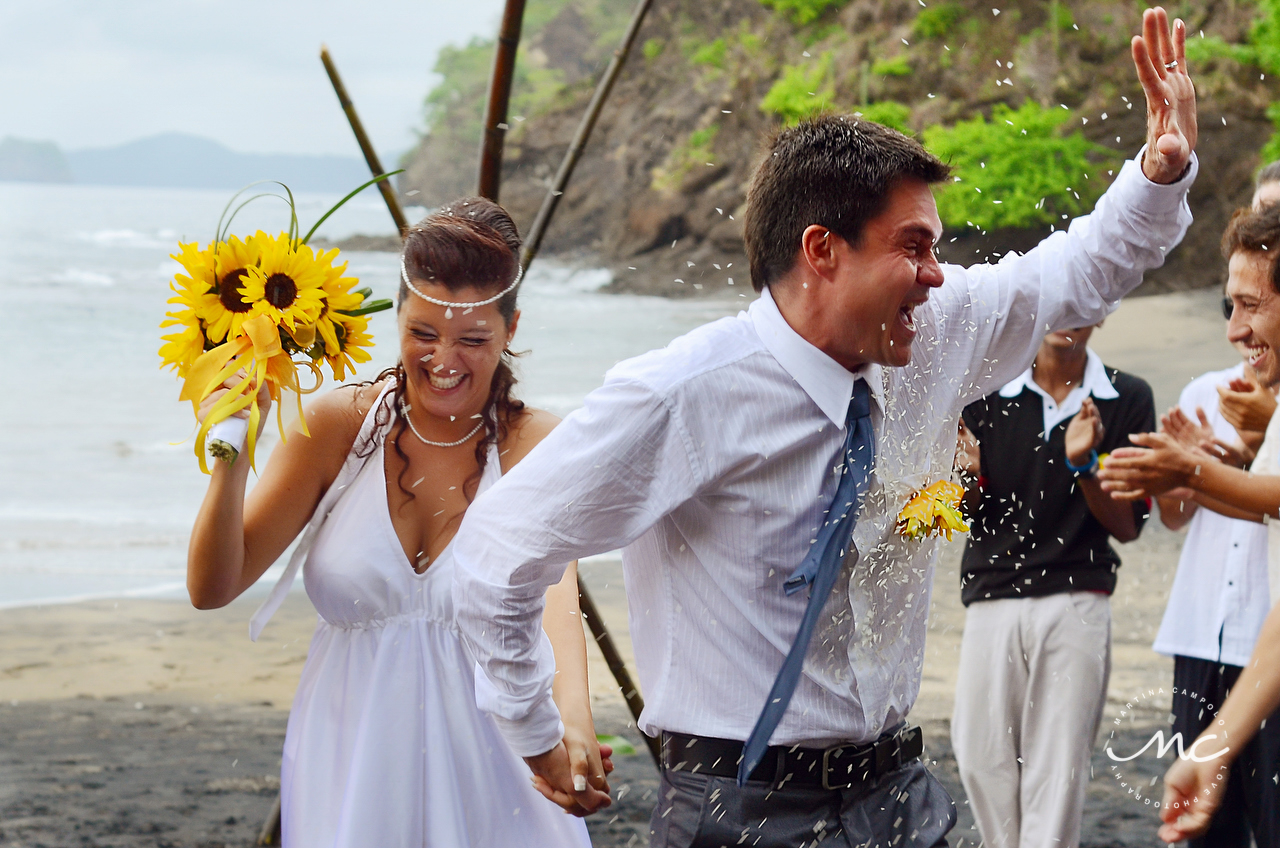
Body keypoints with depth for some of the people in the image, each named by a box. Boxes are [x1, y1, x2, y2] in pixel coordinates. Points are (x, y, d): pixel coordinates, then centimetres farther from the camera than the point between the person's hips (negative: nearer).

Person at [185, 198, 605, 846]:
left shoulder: (534, 446, -9)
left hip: (488, 774, -1)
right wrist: (231, 461, -22)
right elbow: (212, 589, -5)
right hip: (350, 765, 1)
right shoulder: (341, 424, -4)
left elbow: (553, 586, -29)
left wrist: (572, 719, -47)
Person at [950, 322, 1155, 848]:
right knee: (981, 758, 1)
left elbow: (1127, 526, 2)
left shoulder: (1128, 400, 3)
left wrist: (1085, 464, -14)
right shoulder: (985, 394, 4)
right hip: (991, 600, 1)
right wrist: (967, 476, -14)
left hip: (1077, 603, -1)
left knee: (1058, 770, -3)